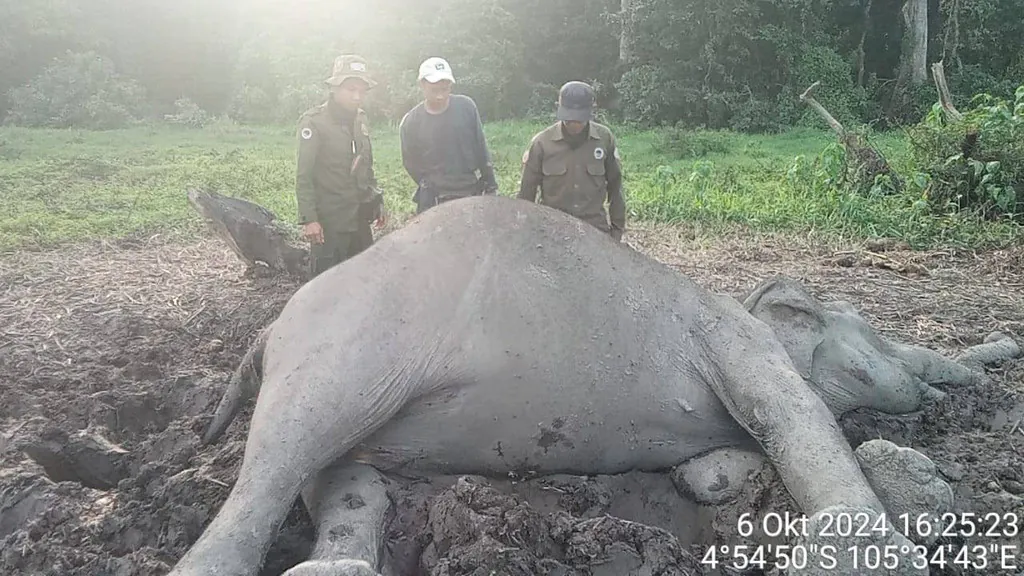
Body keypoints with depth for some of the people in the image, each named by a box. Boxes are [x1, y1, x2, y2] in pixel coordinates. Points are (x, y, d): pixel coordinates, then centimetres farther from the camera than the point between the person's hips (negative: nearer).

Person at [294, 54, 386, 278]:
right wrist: (309, 219, -19)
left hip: (359, 220, 7)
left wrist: (377, 202, 16)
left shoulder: (360, 119, 11)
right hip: (329, 223, -7)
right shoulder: (314, 122, -11)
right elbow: (304, 177, -14)